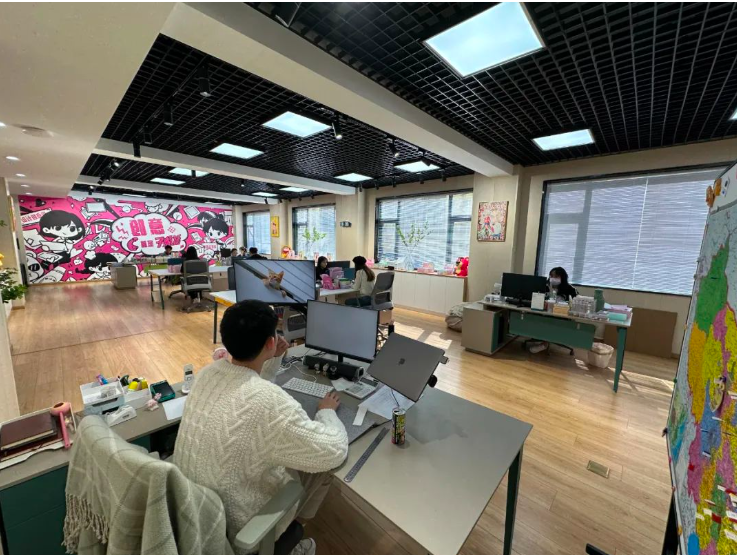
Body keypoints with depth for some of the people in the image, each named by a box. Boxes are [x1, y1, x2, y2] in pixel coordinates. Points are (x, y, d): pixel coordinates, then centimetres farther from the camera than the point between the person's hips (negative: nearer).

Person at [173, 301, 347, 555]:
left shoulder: (208, 371, -12)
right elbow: (334, 453, -25)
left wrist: (274, 360, -2)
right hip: (233, 525, -6)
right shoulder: (269, 402, -37)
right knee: (324, 466, 10)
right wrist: (327, 411, -8)